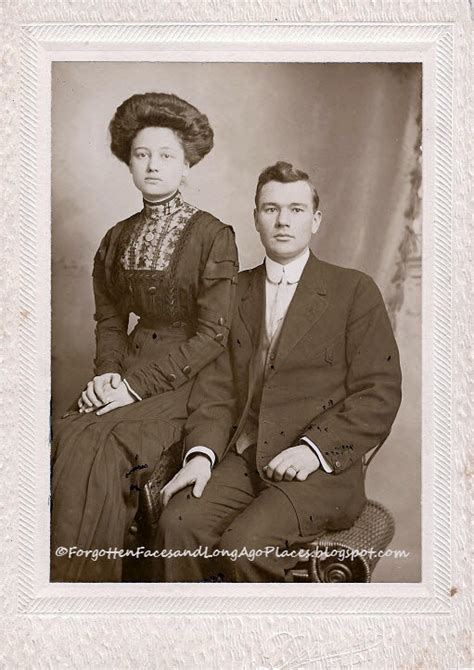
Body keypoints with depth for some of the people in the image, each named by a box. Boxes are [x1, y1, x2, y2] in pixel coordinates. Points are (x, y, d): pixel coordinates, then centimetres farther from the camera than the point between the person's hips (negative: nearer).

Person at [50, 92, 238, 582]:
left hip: (191, 377, -4)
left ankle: (73, 575, -10)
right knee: (70, 438, -23)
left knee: (92, 444, -27)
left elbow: (211, 335, -11)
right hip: (130, 370, 5)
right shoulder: (119, 238, 12)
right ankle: (81, 578, -9)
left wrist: (137, 385, -16)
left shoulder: (213, 237, -6)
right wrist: (108, 372, -3)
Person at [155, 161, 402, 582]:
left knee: (245, 544, -26)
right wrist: (202, 452, -8)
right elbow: (217, 385, 9)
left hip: (322, 468, -3)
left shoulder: (355, 291, 3)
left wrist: (314, 446, -15)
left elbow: (380, 394, -2)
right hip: (244, 460, 4)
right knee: (178, 524, -22)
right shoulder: (236, 291, 15)